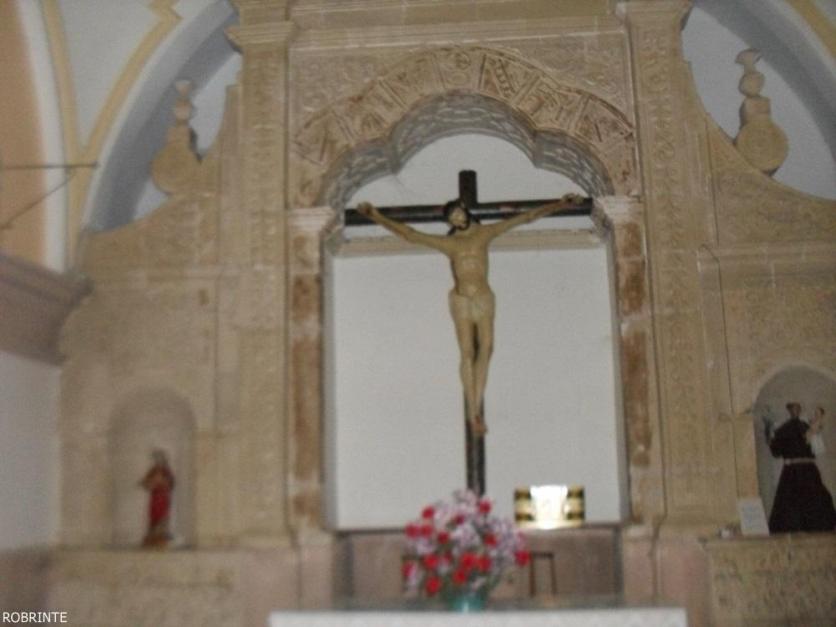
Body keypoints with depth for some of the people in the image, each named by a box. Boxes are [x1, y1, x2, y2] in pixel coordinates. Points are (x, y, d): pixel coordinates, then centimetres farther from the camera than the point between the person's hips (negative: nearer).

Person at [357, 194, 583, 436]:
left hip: (484, 298, 0)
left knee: (486, 346, -19)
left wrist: (558, 205, 11)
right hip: (461, 300, 0)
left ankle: (476, 408, -18)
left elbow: (525, 217, 13)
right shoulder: (447, 243, 13)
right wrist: (377, 217, 12)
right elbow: (409, 234, 15)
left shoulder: (485, 233, 13)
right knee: (467, 353, -9)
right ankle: (473, 411, -7)